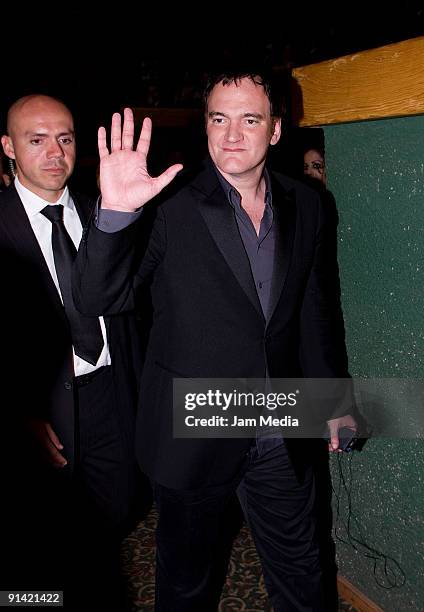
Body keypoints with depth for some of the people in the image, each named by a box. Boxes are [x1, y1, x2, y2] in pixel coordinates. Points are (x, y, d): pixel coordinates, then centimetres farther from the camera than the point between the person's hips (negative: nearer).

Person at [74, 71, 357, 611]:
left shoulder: (304, 206, 0)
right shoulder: (169, 205, -14)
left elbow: (316, 309, 9)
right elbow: (97, 299, -18)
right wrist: (116, 212, -35)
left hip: (281, 437, 4)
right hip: (194, 431, -3)